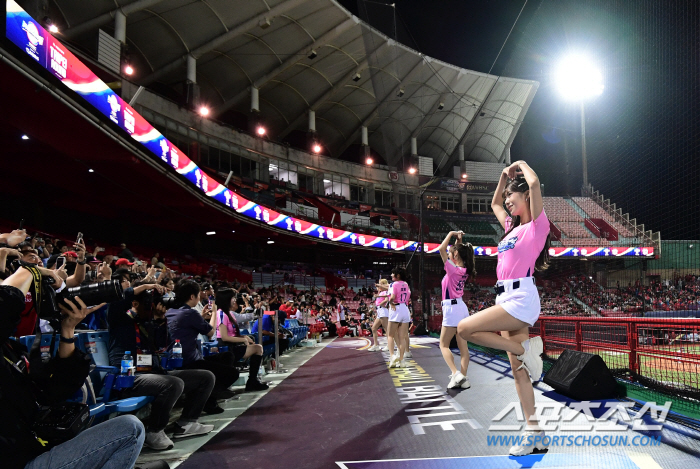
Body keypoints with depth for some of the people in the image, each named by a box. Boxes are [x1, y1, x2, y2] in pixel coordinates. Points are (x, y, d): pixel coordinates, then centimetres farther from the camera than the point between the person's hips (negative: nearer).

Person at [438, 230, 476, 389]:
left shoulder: (453, 269, -15)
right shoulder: (464, 269, 6)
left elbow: (441, 248, -15)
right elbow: (457, 252, 25)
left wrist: (451, 233, -5)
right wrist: (458, 240, 18)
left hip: (452, 308, -8)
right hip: (462, 308, 8)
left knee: (444, 344, 1)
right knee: (463, 346, 6)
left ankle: (456, 374, -13)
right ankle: (463, 379, 7)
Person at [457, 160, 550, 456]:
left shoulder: (537, 224, -2)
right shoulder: (513, 226, 20)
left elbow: (534, 182, -17)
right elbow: (494, 203, 37)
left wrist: (522, 165, 1)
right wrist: (505, 175, 28)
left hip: (521, 298, -9)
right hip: (508, 300, 9)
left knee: (466, 329, -19)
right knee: (518, 371, 6)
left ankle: (525, 348, -7)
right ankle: (534, 434, 12)